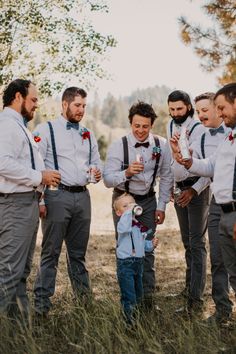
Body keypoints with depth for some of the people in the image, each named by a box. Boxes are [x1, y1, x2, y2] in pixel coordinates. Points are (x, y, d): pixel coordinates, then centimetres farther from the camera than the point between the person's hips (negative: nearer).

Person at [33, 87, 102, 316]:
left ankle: (84, 297, 22)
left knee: (78, 252, 13)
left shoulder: (87, 134, 17)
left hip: (82, 196, 5)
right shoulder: (45, 130, -1)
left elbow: (96, 162, 24)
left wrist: (97, 172, -1)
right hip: (57, 196, -5)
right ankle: (41, 303, 4)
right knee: (50, 252, -3)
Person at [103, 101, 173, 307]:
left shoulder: (161, 145, -8)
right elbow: (108, 179, -20)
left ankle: (148, 295, 15)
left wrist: (161, 206, 0)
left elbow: (166, 177, 2)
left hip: (148, 201, 2)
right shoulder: (118, 146, -15)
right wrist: (127, 173, -39)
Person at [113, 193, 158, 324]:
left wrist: (151, 244, 2)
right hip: (125, 264, -8)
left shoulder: (141, 225, 8)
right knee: (129, 297, -7)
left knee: (138, 295, 21)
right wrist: (129, 211, -36)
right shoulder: (123, 223, -15)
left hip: (139, 263, 8)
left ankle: (135, 315, 38)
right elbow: (123, 228, -41)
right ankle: (129, 318, 3)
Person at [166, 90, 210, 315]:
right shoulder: (170, 126, 6)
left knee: (197, 243, -9)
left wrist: (193, 190, -26)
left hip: (197, 189, -7)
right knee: (187, 242, 17)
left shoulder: (200, 129, -16)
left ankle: (195, 300, -10)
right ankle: (190, 285, 32)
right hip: (179, 188, 7)